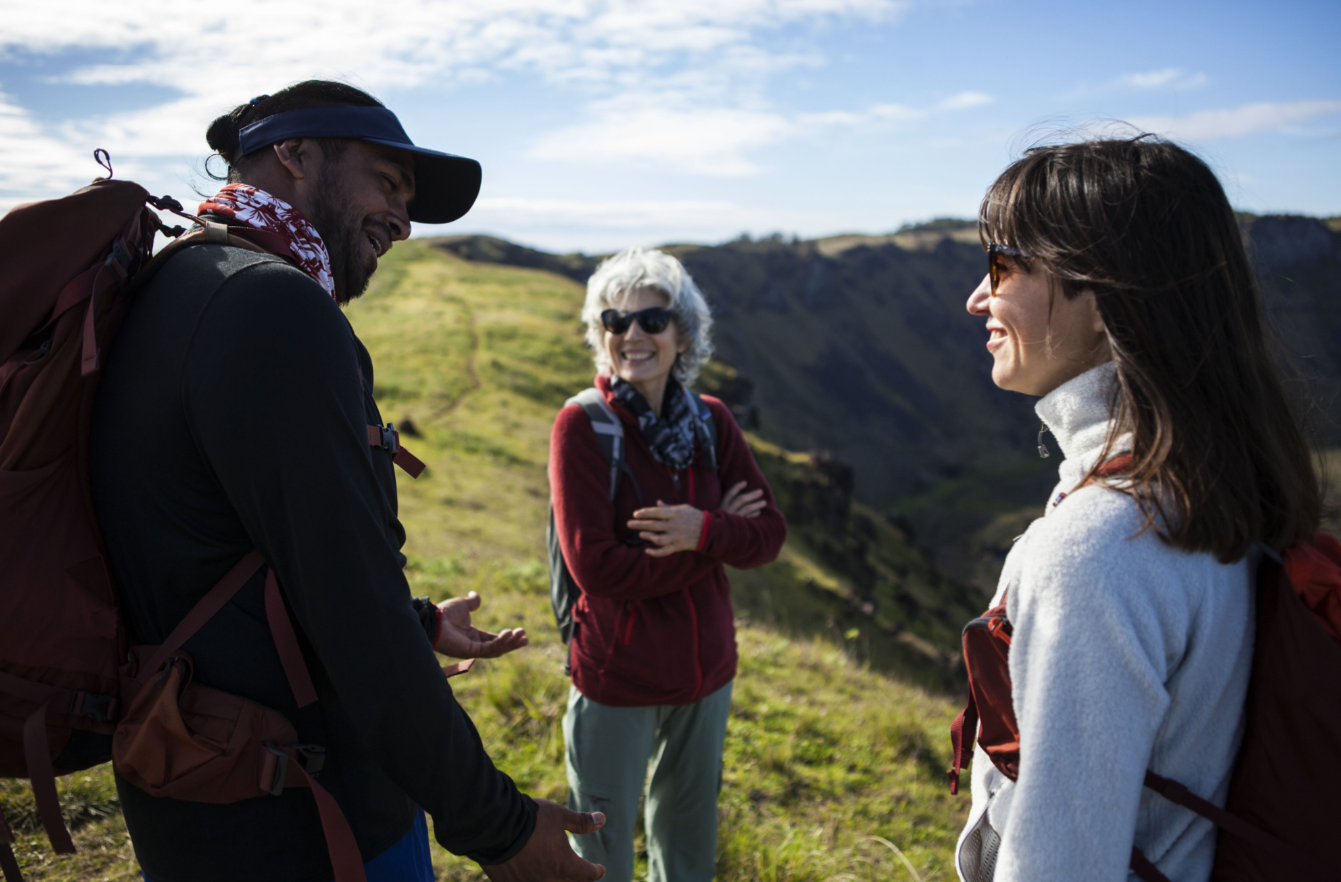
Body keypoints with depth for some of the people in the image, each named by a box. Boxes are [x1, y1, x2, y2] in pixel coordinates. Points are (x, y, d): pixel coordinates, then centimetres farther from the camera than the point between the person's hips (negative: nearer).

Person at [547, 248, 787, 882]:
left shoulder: (711, 421, -2)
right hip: (617, 679, -4)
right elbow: (596, 568, -21)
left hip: (706, 670, 5)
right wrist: (717, 535, -18)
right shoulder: (581, 426, -16)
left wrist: (703, 531, -24)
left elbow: (769, 534, -4)